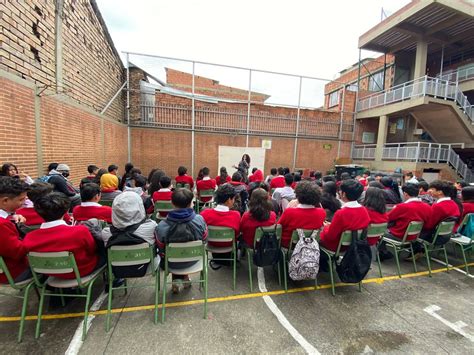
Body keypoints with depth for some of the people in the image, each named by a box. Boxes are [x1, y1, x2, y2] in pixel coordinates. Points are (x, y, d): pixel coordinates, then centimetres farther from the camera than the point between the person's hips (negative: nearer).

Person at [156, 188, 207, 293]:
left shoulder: (162, 226, -29)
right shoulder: (199, 220, -26)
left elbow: (161, 251, -12)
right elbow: (204, 241, -8)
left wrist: (164, 257, 10)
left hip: (172, 264, 0)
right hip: (193, 261, 1)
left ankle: (176, 281, 33)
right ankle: (184, 277, 38)